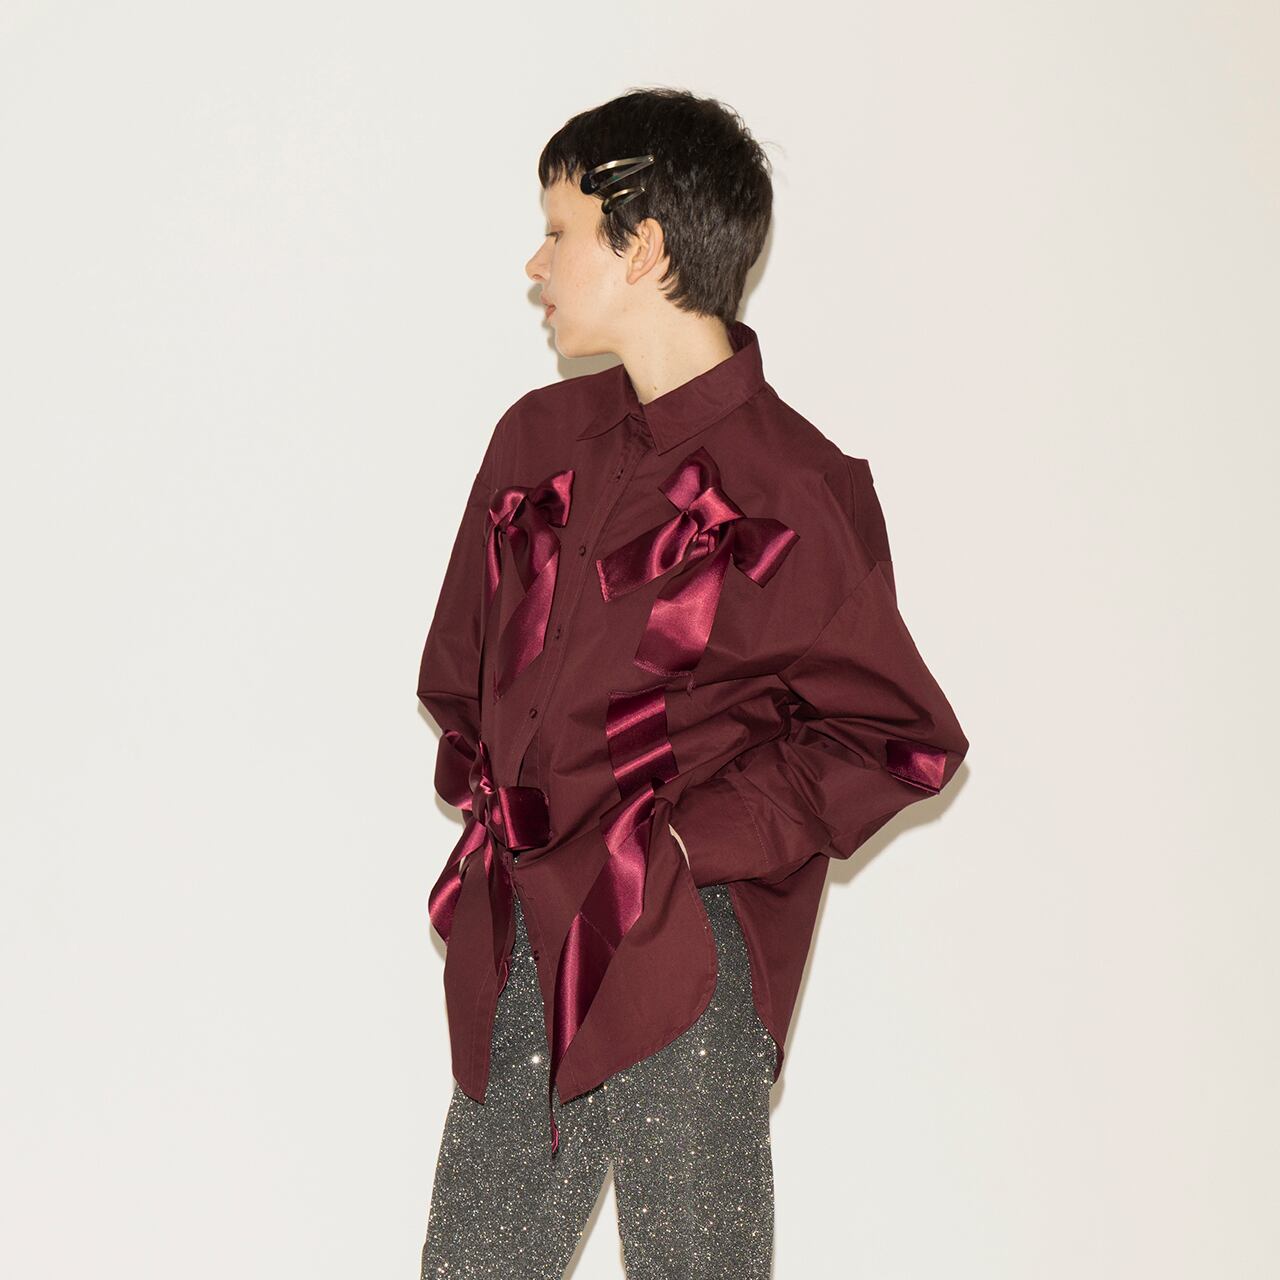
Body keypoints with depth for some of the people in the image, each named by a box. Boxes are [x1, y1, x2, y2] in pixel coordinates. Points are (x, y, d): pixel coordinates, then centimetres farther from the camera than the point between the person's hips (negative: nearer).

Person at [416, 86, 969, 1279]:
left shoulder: (790, 492, -9)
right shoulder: (540, 438, 11)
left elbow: (899, 738, -7)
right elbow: (460, 666, 25)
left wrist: (686, 842, -12)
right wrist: (481, 794, 10)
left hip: (678, 962, -6)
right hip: (515, 953, 6)